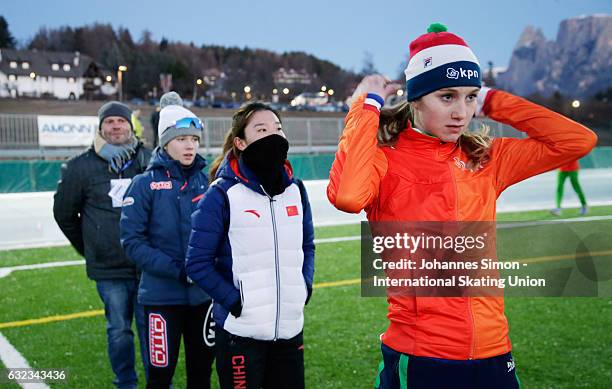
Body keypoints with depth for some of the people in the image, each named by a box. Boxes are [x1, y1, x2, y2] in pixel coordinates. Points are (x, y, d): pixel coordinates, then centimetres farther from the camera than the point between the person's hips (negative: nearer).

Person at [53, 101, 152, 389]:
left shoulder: (150, 161, 2)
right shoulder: (82, 167, 1)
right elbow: (64, 213, 13)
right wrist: (88, 249, 16)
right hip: (108, 270, 0)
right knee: (119, 330, 10)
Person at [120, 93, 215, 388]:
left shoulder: (205, 181, 3)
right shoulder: (145, 184, -7)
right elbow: (132, 240, -11)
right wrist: (176, 270, -18)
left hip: (203, 293, 3)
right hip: (162, 295, -3)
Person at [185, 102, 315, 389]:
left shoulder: (295, 189, 6)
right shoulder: (223, 195, -11)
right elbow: (198, 263, -9)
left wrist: (305, 286, 4)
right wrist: (233, 300, -14)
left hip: (290, 327, 5)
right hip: (241, 331, -5)